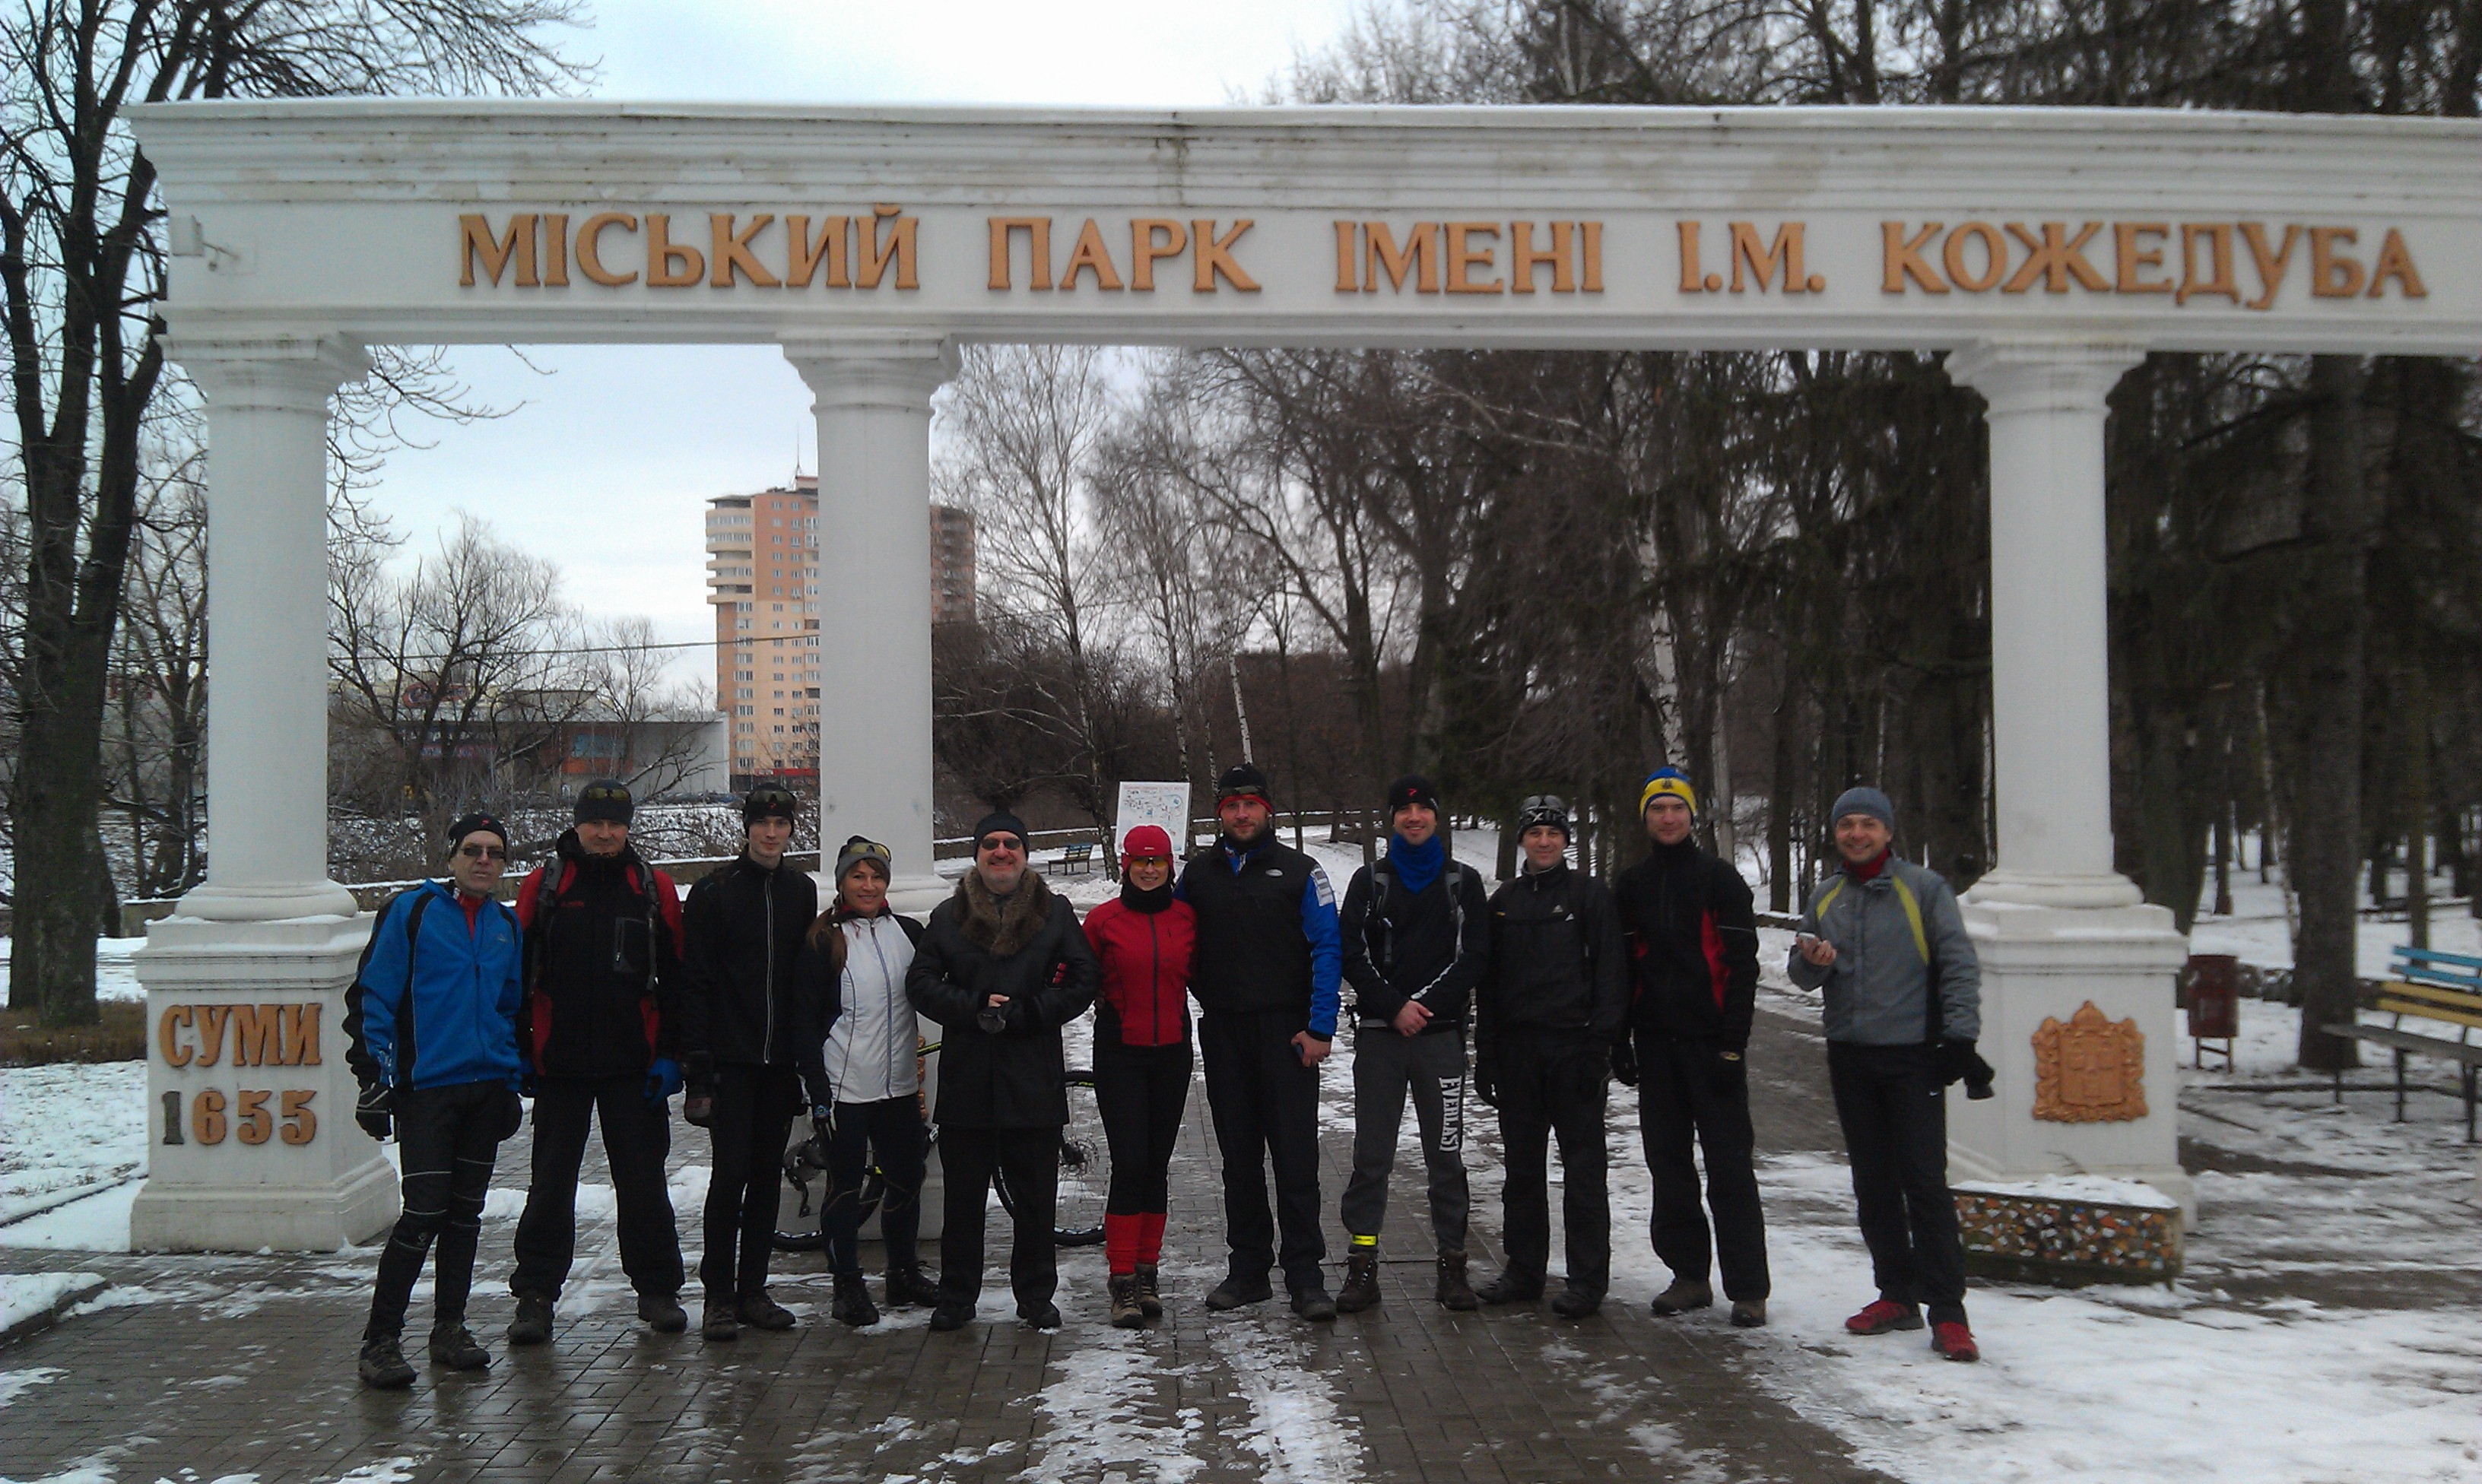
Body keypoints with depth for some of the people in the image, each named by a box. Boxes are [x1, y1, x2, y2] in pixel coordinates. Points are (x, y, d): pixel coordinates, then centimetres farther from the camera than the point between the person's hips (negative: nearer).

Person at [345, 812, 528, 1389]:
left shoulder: (507, 925, 13)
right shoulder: (412, 911, -4)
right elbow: (372, 996, -6)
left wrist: (512, 1081, 18)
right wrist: (375, 1076, -11)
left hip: (487, 1088, 6)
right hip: (426, 1085, -5)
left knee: (465, 1213, 11)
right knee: (425, 1212, -10)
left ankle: (450, 1328, 21)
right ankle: (380, 1341, 0)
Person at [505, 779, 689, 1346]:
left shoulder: (655, 889, 4)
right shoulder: (543, 886, 3)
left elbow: (675, 977, 3)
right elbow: (519, 972, 3)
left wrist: (670, 1054, -3)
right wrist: (517, 1050, -2)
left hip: (634, 1065, 0)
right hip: (558, 1061, 0)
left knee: (643, 1181, 7)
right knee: (551, 1182, 6)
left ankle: (657, 1289, 18)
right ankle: (535, 1294, 15)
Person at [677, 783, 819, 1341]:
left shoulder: (801, 891, 10)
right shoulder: (714, 892, -3)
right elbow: (695, 982, -6)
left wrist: (809, 1050, 7)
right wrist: (697, 1064, -12)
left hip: (781, 1060, 4)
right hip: (731, 1059, -4)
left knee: (767, 1175, 8)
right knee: (730, 1173, -6)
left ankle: (753, 1290, 17)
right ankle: (719, 1296, 4)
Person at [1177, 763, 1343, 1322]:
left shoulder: (1299, 872, 1)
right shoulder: (1198, 873, 10)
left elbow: (1327, 950, -3)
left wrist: (1319, 1027, -9)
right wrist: (1206, 996, 5)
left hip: (1285, 1032, -3)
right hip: (1223, 1033, 3)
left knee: (1295, 1154, -6)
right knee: (1239, 1155, 9)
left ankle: (1305, 1275, -2)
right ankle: (1248, 1269, 17)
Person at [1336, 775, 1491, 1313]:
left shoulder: (1463, 881, 9)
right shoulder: (1370, 881, 10)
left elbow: (1473, 955, 0)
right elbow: (1353, 955, 2)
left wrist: (1425, 1005, -9)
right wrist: (1394, 1006, -10)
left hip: (1441, 1032, 0)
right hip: (1379, 1032, 0)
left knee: (1446, 1153, 3)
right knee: (1371, 1154, 0)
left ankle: (1452, 1264, 10)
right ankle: (1362, 1267, 5)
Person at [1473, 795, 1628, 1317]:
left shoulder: (1589, 894, 0)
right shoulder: (1504, 902, 12)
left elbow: (1611, 973, -4)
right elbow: (1488, 981, 14)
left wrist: (1600, 1044, -12)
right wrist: (1485, 1053, 9)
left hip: (1573, 1045, -4)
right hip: (1517, 1049, 4)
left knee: (1582, 1166, 0)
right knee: (1522, 1166, 10)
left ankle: (1587, 1279, 5)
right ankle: (1524, 1270, 19)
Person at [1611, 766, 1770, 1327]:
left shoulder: (1720, 879, 0)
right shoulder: (1630, 886, 11)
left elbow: (1742, 964, -4)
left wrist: (1733, 1043, -11)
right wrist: (1620, 1042, 5)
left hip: (1712, 1043, -4)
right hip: (1656, 1044, 4)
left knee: (1730, 1166, -3)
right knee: (1668, 1164, 7)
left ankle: (1747, 1288, 1)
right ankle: (1689, 1275, 17)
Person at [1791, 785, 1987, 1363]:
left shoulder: (1924, 888, -1)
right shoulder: (1825, 898, 12)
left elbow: (1959, 964, -5)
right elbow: (1803, 973, 13)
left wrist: (1960, 1034, -15)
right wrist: (1812, 962, -11)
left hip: (1913, 1055, -5)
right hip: (1850, 1058, 5)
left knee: (1925, 1182, -8)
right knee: (1873, 1184, 10)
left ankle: (1948, 1312, -4)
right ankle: (1898, 1295, 21)